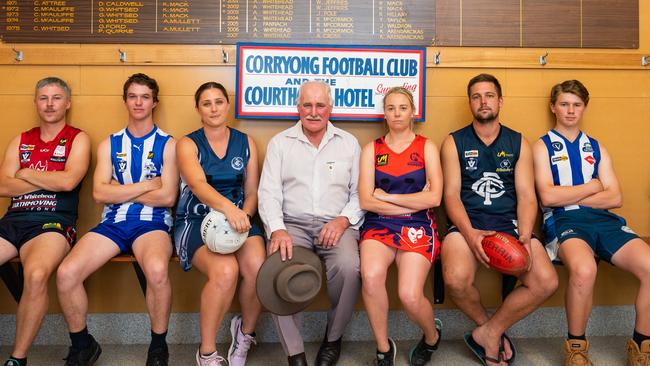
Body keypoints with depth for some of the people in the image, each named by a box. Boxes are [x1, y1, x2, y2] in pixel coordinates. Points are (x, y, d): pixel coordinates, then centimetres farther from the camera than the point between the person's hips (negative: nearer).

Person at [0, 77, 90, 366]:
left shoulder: (77, 139, 8)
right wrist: (49, 180, 0)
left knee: (36, 275, -34)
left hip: (53, 222, -5)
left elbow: (68, 181, -9)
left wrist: (26, 173, 4)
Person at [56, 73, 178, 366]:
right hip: (113, 222, 4)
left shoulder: (167, 144, 7)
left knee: (157, 270, -36)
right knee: (66, 273, -20)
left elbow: (167, 197, -6)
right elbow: (100, 193, 1)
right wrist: (148, 184, -4)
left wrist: (119, 191, -1)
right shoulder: (109, 144, 16)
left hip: (152, 222, -3)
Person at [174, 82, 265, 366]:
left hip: (238, 218, 3)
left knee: (258, 268, -29)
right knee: (225, 270, -33)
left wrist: (242, 217, -14)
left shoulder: (245, 143, 11)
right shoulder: (187, 144, 1)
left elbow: (252, 192, 8)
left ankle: (245, 331, 4)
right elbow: (198, 185, -19)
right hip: (196, 221, -2)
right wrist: (228, 207, -40)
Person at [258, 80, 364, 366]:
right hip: (292, 223, 0)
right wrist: (277, 229, -14)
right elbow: (269, 192, 3)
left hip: (336, 224, 0)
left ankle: (333, 337, -2)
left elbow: (360, 192, 10)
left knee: (347, 267, -31)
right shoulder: (280, 143, 13)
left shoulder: (349, 143, 14)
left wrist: (344, 219, -10)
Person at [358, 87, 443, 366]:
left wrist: (387, 196, -4)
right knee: (370, 276, -31)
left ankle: (432, 336, 16)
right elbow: (366, 201, -3)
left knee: (410, 296, -22)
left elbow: (434, 198, -4)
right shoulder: (371, 149, 9)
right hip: (379, 225, 1)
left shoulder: (426, 147, 9)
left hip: (417, 226, 0)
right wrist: (414, 201, -5)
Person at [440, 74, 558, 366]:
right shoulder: (455, 142, 7)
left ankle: (488, 333, 1)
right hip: (467, 222, -2)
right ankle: (492, 329, 3)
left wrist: (524, 237, -14)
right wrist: (469, 233, -20)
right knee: (456, 279, -32)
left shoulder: (518, 143, 14)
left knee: (546, 282, -22)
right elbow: (451, 195, -2)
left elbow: (526, 196, 5)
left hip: (509, 222, 3)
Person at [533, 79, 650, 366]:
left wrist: (569, 196, -2)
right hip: (564, 221, -5)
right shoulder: (543, 146, 10)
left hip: (603, 219, 5)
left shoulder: (597, 149, 22)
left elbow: (615, 198, 9)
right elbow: (548, 197, -6)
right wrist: (592, 186, 4)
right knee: (584, 269, -36)